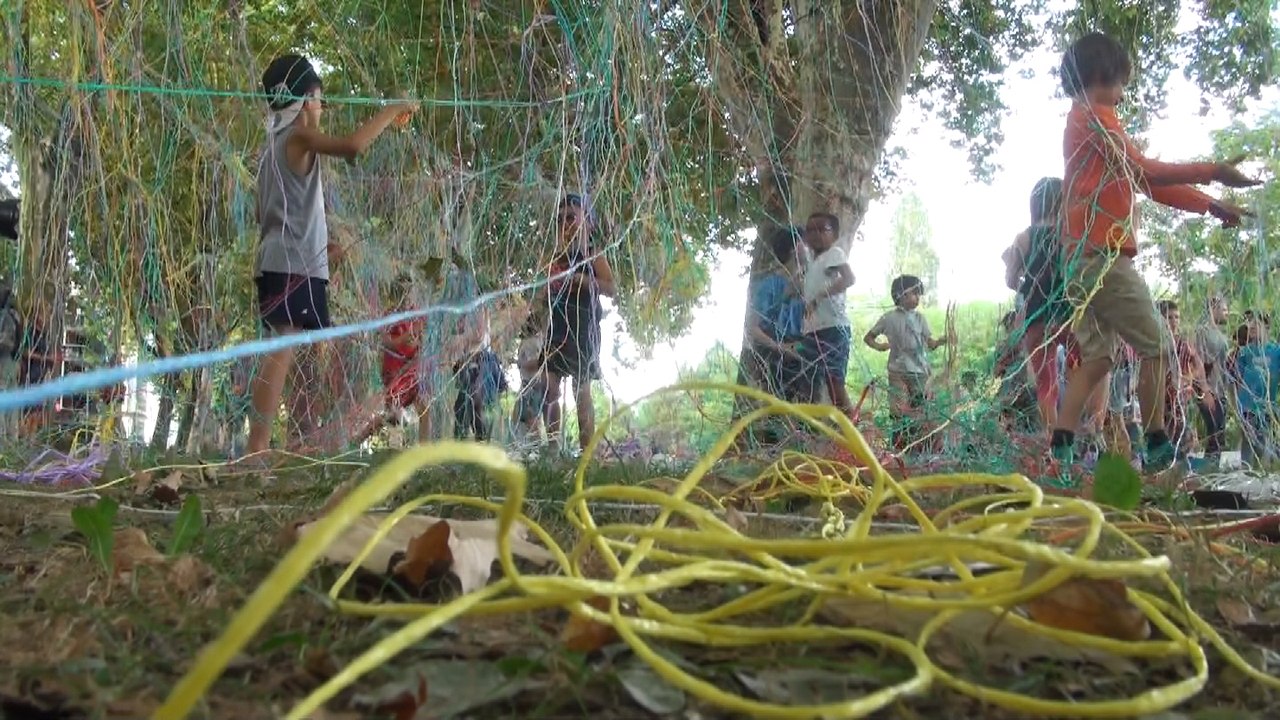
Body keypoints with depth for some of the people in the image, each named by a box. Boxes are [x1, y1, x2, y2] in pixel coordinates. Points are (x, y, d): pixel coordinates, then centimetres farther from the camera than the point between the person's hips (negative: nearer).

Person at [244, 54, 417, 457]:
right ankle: (257, 450, -21)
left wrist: (320, 244, 24)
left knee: (282, 354, 10)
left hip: (280, 261, 10)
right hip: (294, 264, -10)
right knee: (282, 352, -15)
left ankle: (258, 450, 10)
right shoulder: (299, 135, -5)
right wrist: (392, 111, -12)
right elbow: (352, 146, -25)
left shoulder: (276, 142, 22)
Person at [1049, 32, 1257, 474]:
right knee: (1154, 346, -3)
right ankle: (1158, 446, -1)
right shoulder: (1095, 115, -3)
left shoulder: (1086, 122, 25)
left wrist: (1210, 206, 19)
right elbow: (1145, 171, -10)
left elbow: (1146, 184, 23)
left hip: (1086, 257, 9)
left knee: (1097, 357, 7)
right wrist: (1213, 171, -6)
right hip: (1103, 254, -9)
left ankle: (1061, 446, 0)